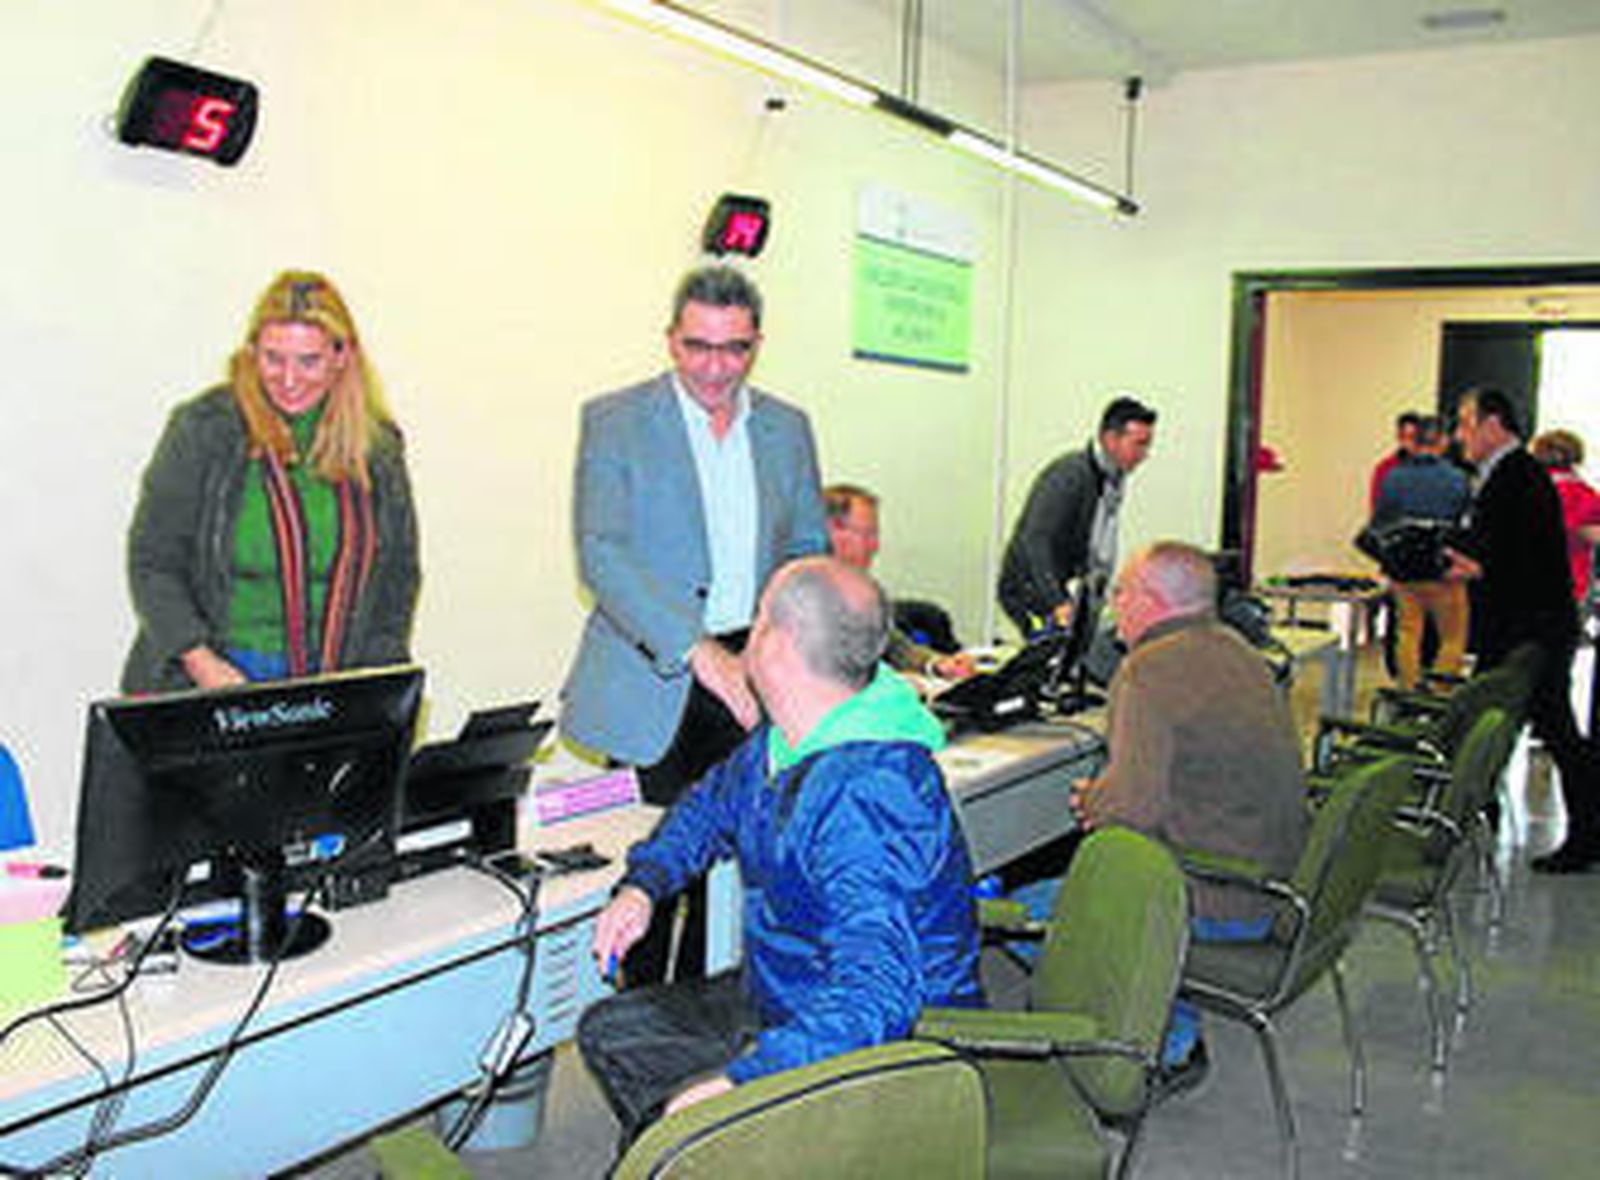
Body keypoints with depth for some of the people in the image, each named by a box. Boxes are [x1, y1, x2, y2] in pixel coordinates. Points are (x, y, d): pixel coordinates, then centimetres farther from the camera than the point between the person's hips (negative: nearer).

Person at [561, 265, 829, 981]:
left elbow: (809, 552, 15)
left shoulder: (787, 428, 10)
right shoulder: (614, 421, -3)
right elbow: (601, 553, -14)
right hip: (651, 684, -3)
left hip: (752, 678, 4)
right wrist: (699, 652, -24)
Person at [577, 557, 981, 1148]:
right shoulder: (789, 737, -1)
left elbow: (876, 997, -39)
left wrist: (739, 1080, -43)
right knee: (607, 1031, 14)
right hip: (780, 1002, 9)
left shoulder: (869, 799, -32)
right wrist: (642, 885, 3)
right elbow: (713, 804, 19)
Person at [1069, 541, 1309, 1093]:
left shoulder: (1150, 671, -19)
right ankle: (1177, 1036, 26)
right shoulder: (1235, 650, 10)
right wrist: (1109, 795, 12)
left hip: (1224, 907, -9)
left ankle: (1168, 1045, 11)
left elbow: (1135, 805, -26)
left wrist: (1092, 800, -5)